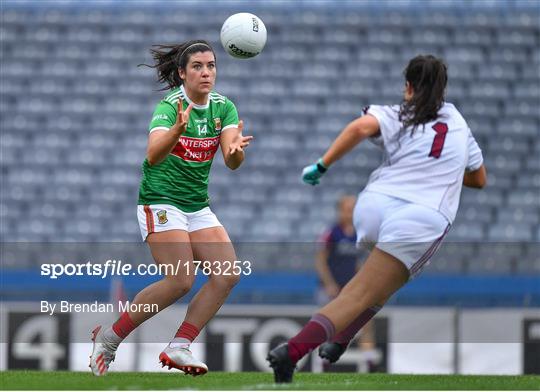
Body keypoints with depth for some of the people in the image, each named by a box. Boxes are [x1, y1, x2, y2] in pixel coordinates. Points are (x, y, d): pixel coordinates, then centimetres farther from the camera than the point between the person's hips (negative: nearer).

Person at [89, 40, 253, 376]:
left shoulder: (223, 107, 1)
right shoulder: (169, 106, -16)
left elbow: (232, 161, -13)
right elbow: (153, 156, -32)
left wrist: (236, 148, -37)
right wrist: (178, 129, -51)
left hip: (198, 206, 7)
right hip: (161, 200, -7)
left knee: (228, 275, -9)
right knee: (181, 280, -20)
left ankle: (178, 348, -5)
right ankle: (109, 338, -7)